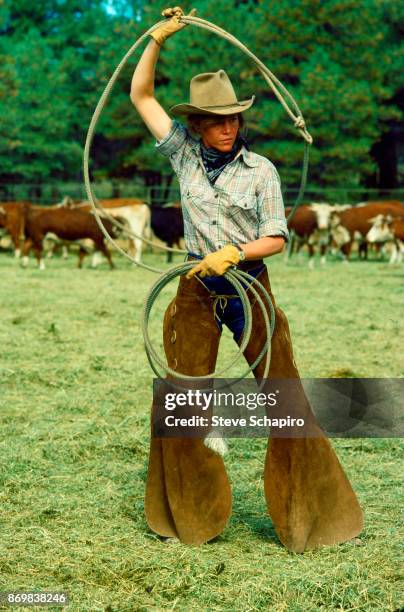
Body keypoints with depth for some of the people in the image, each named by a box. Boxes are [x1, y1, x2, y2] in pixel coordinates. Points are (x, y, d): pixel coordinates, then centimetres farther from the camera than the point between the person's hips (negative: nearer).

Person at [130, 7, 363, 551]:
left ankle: (306, 513, 8)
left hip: (250, 287, -2)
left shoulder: (261, 170, -2)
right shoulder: (184, 154, 4)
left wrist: (234, 253, -21)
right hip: (198, 290, 2)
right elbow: (140, 95, 9)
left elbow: (275, 239, -5)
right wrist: (158, 38, 2)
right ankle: (191, 516, 17)